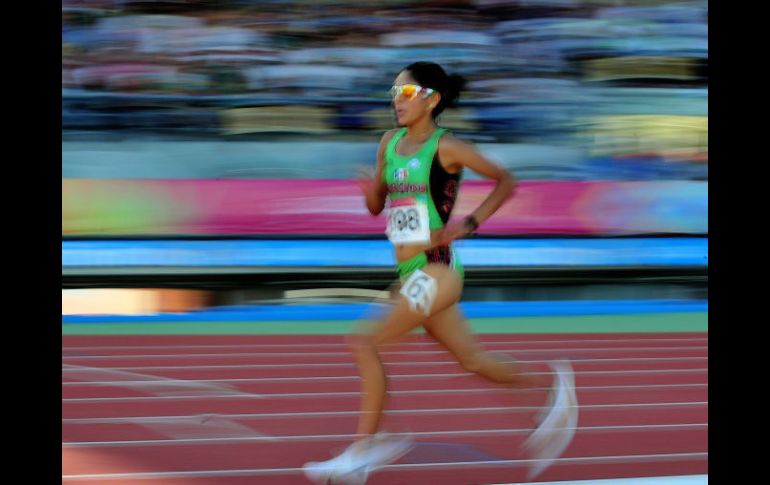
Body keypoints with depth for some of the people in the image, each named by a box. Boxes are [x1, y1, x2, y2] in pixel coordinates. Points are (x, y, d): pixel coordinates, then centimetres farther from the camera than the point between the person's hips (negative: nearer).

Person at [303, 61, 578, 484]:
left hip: (436, 270, -8)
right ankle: (551, 387, 31)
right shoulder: (390, 143, 11)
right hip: (411, 273, 8)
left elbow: (505, 182, -1)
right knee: (473, 359, 14)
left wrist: (470, 224, -9)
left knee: (365, 343, -15)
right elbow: (377, 207, 18)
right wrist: (369, 190, -4)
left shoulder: (445, 148, -10)